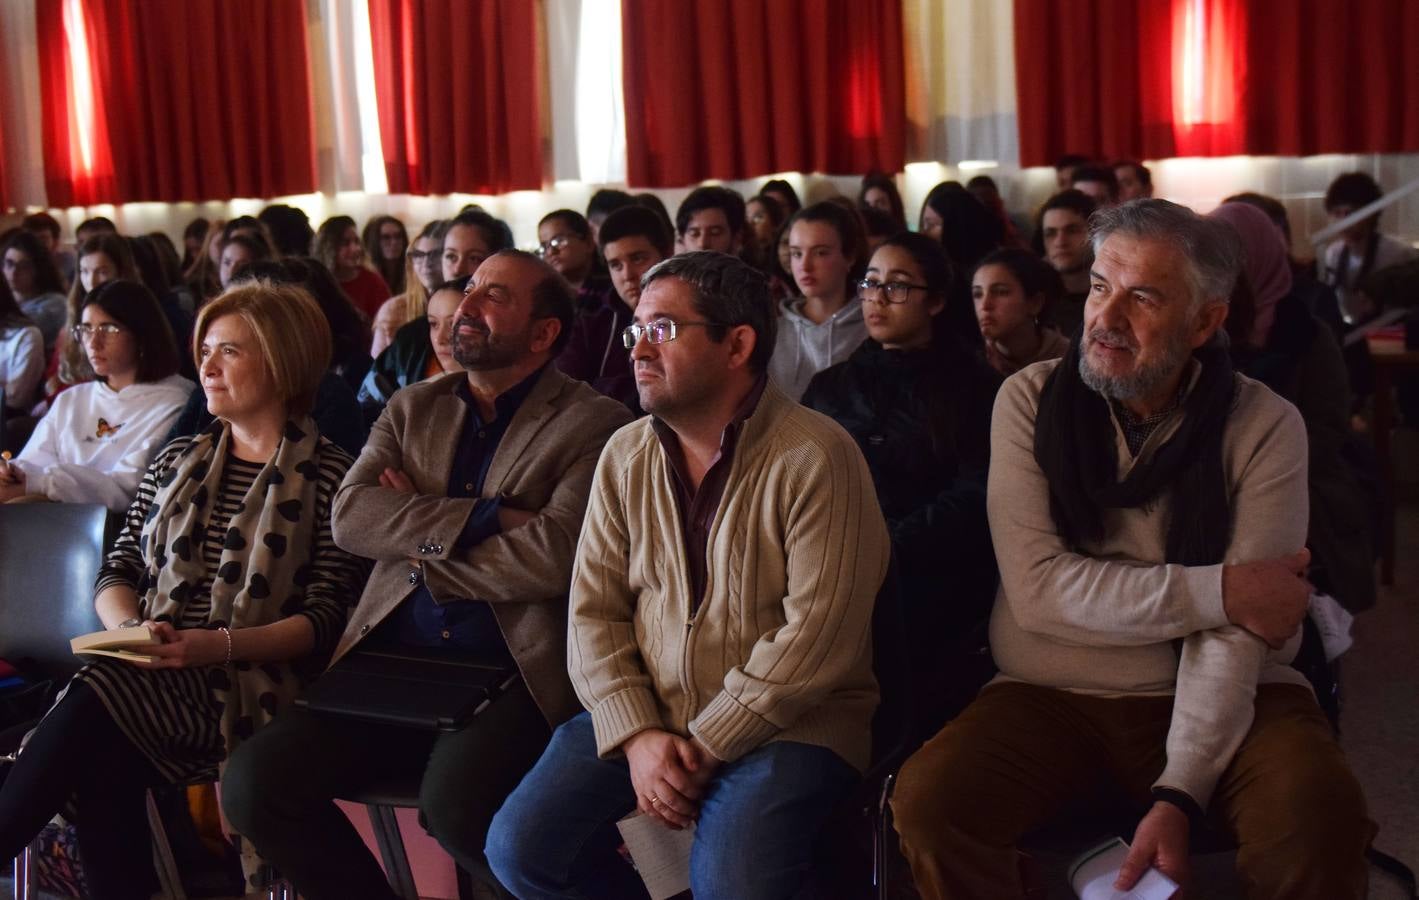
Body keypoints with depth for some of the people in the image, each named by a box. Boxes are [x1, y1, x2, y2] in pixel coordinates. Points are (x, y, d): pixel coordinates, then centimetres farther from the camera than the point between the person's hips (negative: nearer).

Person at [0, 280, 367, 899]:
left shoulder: (326, 476, 3)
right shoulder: (178, 462, 22)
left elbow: (326, 617, -5)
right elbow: (117, 572, 18)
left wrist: (220, 645, -19)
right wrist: (129, 628, -6)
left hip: (245, 686, -4)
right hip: (149, 676, 4)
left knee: (95, 703, -32)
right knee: (106, 769, -32)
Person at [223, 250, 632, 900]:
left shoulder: (594, 424, 1)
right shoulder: (412, 408, 17)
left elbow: (553, 555, -14)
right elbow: (349, 517, 0)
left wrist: (419, 545, -3)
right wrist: (487, 518, -11)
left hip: (516, 669, -5)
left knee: (455, 800, -32)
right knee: (253, 785, -13)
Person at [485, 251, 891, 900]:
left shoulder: (815, 456, -12)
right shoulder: (624, 456, 6)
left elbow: (818, 633, -17)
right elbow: (594, 613, 3)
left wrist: (704, 747, -17)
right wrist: (636, 734, -12)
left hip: (784, 724, -5)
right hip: (639, 715, 5)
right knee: (519, 848, -11)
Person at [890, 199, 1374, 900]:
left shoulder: (1264, 428, -6)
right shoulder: (1031, 401, -2)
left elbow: (1239, 630, -13)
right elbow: (1037, 589, -12)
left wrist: (1179, 794, -24)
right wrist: (1218, 592, -16)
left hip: (1222, 701, -1)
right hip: (1051, 698, 1)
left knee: (1319, 815, -32)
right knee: (927, 801, -26)